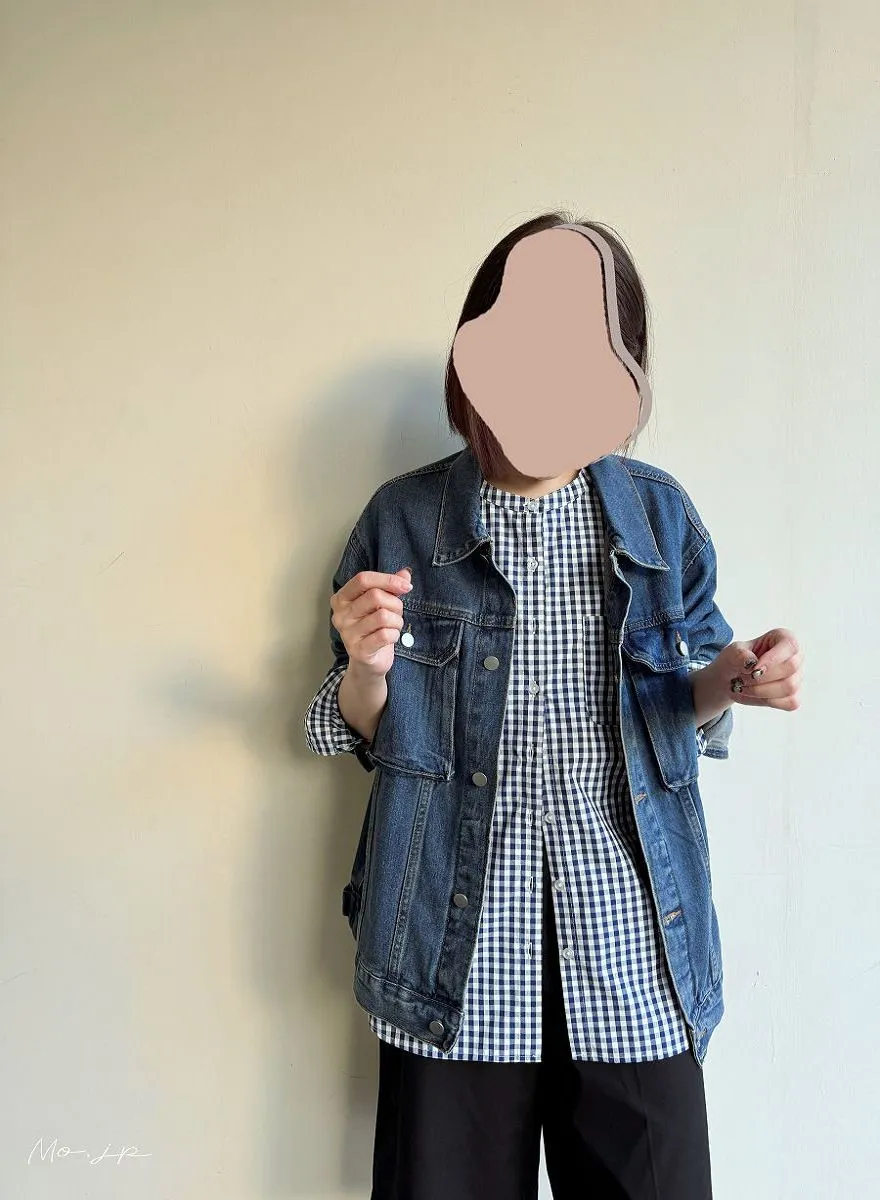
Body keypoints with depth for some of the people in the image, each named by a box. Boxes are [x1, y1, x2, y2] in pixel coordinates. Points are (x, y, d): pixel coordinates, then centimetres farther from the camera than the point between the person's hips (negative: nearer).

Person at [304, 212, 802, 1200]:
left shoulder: (659, 513, 2)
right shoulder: (404, 519, -2)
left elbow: (681, 713, 11)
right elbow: (368, 736, 6)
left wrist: (728, 682, -11)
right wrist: (370, 666, -16)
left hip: (632, 936, 1)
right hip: (457, 943, 0)